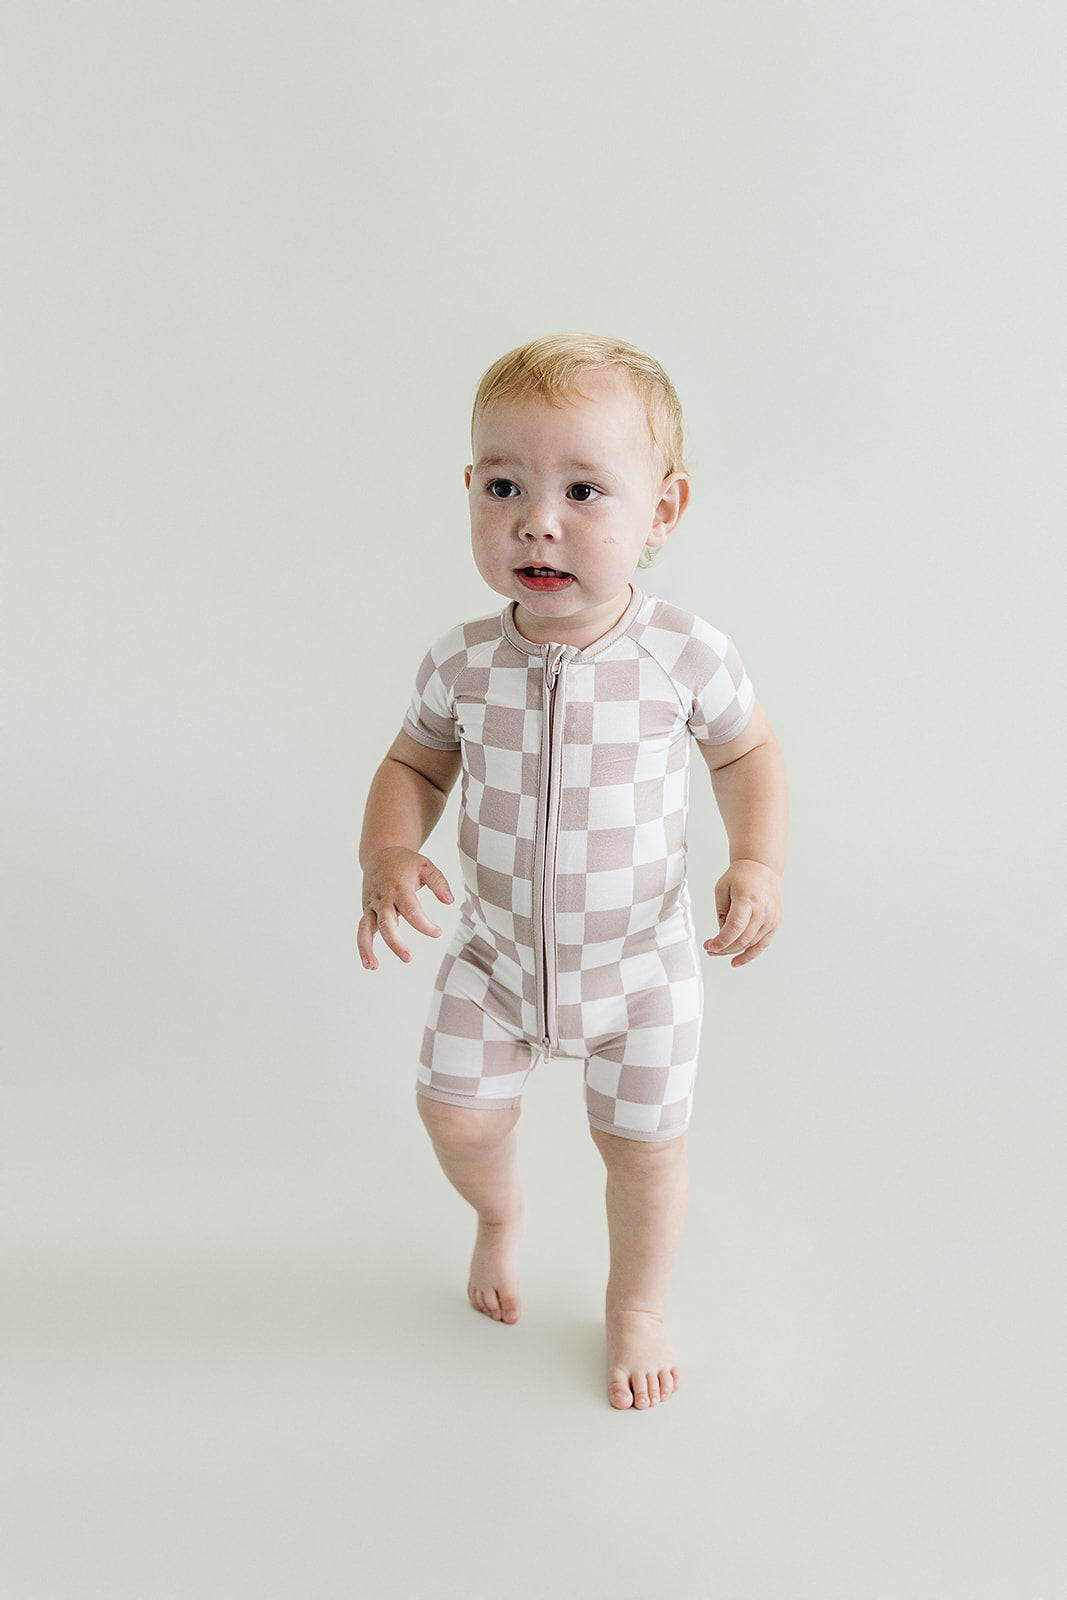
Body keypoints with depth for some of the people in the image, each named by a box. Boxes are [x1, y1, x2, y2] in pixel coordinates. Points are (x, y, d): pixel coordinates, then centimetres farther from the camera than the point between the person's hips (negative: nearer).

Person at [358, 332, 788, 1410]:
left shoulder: (685, 655, -20)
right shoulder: (464, 664, -16)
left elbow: (746, 752, -2)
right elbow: (416, 764, 1)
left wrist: (758, 863, -17)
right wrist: (386, 853, -19)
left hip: (639, 964, -1)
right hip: (496, 953, 2)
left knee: (642, 1145, 12)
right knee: (455, 1111, 10)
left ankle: (637, 1304, 44)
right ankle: (499, 1212, 49)